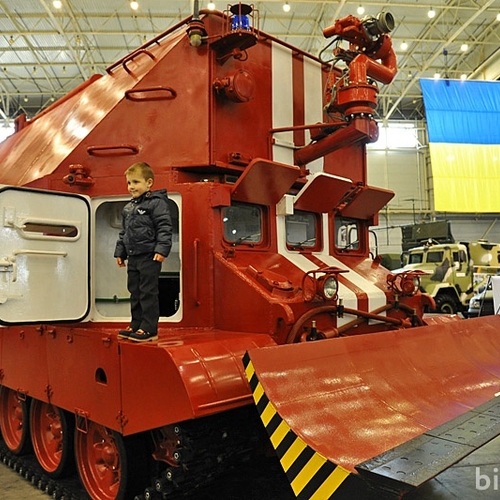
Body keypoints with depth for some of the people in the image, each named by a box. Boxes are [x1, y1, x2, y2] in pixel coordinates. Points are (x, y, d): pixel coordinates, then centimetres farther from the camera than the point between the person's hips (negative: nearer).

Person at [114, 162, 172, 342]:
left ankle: (149, 329, 3)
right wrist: (120, 252, 20)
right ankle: (136, 325, 25)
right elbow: (123, 232, 23)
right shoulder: (128, 208, 16)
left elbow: (164, 228, -15)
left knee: (148, 293, -4)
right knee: (134, 292, 14)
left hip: (149, 257, -8)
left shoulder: (156, 203, -8)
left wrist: (161, 249, -23)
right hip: (133, 258, 8)